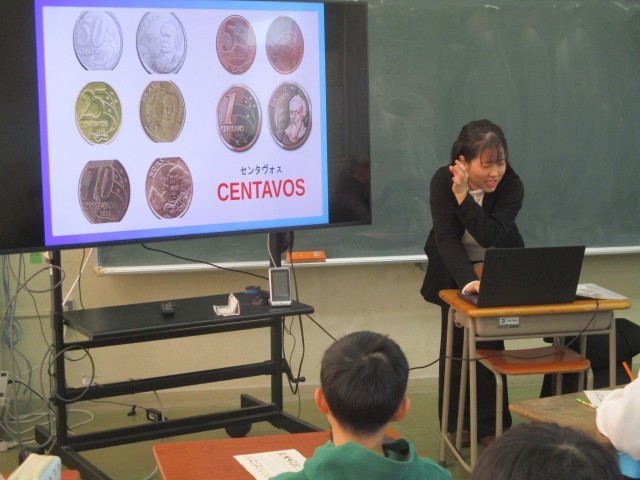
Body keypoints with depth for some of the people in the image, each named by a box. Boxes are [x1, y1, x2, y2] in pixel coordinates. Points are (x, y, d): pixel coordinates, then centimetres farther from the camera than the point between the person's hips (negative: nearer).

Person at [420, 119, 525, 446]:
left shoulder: (511, 185, -23)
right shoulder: (442, 181, -24)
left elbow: (493, 237, -33)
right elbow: (447, 238, -31)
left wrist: (464, 198, -41)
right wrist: (468, 282, -44)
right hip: (455, 271, 1)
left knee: (489, 342, -8)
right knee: (456, 342, 4)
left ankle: (490, 425, 5)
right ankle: (457, 423, 18)